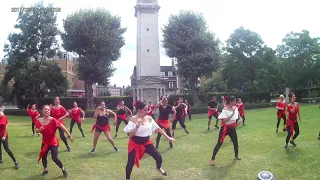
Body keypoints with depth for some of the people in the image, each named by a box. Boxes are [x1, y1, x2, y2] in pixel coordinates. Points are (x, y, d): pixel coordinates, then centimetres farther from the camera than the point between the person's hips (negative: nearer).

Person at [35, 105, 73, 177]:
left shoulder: (53, 120, -22)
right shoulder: (39, 120, -7)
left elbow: (62, 126, -21)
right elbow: (36, 130, 3)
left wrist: (69, 135, -21)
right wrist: (40, 130, -22)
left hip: (53, 142, -5)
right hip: (45, 142, 5)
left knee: (54, 158, -11)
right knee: (43, 156, 16)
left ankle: (63, 169, 12)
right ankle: (45, 170, 42)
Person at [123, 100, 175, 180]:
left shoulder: (149, 118, -5)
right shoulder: (133, 119, -17)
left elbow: (158, 128, 2)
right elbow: (130, 135, -20)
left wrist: (168, 137, 2)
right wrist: (137, 126, -32)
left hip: (146, 142, 3)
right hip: (135, 143, -3)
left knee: (159, 157, -1)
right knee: (130, 163, 2)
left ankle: (158, 168, 35)